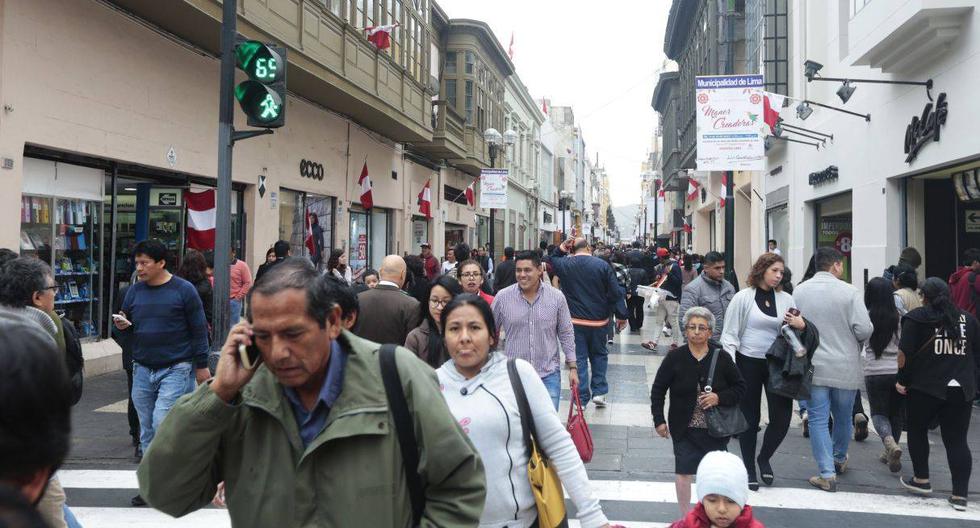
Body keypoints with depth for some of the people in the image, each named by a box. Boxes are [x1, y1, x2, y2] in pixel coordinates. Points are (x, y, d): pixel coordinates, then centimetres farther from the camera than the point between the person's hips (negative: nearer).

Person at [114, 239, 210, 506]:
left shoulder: (183, 290, -5)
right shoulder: (135, 290, 9)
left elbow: (198, 329, -2)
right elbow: (127, 324, 18)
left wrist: (201, 366, -3)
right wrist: (122, 325, -6)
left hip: (176, 369, -5)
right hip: (143, 369, 5)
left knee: (162, 422, -15)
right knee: (147, 431, 9)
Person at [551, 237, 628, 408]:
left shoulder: (564, 265, -4)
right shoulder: (602, 265, -9)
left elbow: (551, 261, 21)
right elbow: (616, 293, -7)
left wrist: (561, 249, 9)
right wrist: (621, 316, 1)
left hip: (575, 320, 0)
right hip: (598, 320, 0)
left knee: (579, 358, 5)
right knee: (599, 355, 18)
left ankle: (581, 399, 5)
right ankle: (599, 392, 14)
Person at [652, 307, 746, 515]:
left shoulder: (721, 357, -5)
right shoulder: (675, 357, -8)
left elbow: (740, 387, 4)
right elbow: (658, 390, 0)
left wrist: (720, 398, -14)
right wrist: (659, 420, -3)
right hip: (684, 428, -1)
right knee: (683, 471, 3)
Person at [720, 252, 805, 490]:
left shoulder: (786, 299, 5)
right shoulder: (743, 297, -4)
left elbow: (795, 333, 12)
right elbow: (730, 334, -3)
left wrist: (802, 325, -12)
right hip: (748, 363, -3)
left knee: (782, 417, -2)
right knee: (750, 418, 7)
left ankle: (764, 457, 25)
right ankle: (749, 468, 23)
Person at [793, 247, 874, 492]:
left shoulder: (799, 292, -3)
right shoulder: (849, 291, -11)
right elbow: (864, 329, -14)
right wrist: (854, 344, 7)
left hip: (812, 368, 0)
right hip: (845, 368, 0)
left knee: (818, 420, 4)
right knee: (843, 417, 20)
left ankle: (827, 474, -1)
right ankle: (839, 460, 41)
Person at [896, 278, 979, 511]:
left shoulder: (917, 317, -3)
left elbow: (905, 352, -10)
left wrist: (902, 379, -1)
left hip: (925, 387, -3)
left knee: (917, 431, 16)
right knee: (957, 440, 5)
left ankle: (921, 480, 22)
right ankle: (960, 495, 2)